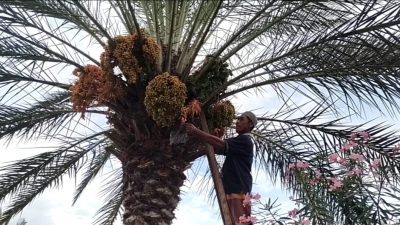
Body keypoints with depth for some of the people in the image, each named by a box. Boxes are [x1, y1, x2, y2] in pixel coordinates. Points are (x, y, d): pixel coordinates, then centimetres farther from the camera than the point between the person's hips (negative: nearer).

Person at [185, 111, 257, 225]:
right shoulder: (238, 143, 25)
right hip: (233, 189, 10)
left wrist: (196, 132, -21)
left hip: (239, 189, -10)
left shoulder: (245, 140, -6)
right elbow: (219, 149, 17)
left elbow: (221, 144, -20)